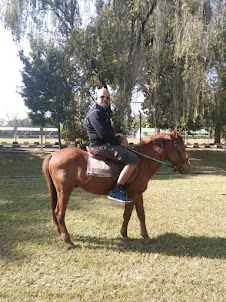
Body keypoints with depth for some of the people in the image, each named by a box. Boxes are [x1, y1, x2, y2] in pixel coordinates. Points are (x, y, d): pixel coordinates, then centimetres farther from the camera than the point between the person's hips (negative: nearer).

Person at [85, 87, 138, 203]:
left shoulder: (105, 111, 21)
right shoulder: (95, 113, -13)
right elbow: (104, 134, -21)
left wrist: (119, 138, 7)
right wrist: (119, 142, -9)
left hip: (105, 144, 11)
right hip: (100, 147, -11)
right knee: (133, 159, -20)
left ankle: (121, 187, 22)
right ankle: (116, 191, -19)